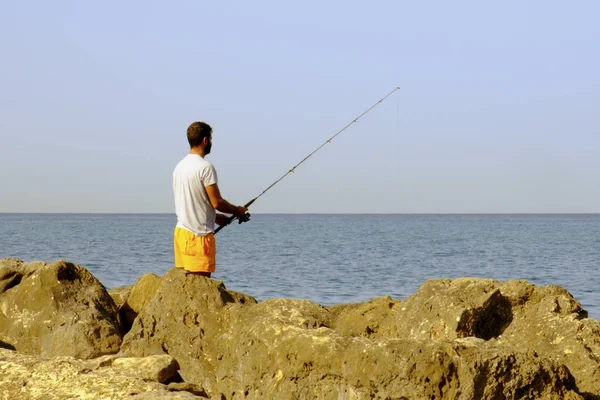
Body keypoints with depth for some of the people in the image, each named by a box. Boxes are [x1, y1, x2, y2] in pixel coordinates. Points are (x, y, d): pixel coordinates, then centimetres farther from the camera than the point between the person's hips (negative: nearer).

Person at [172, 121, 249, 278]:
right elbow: (216, 202, -15)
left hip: (181, 230, 9)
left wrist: (215, 216, 25)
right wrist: (238, 210, 3)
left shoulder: (180, 166, 14)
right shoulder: (205, 167, -13)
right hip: (199, 234, -9)